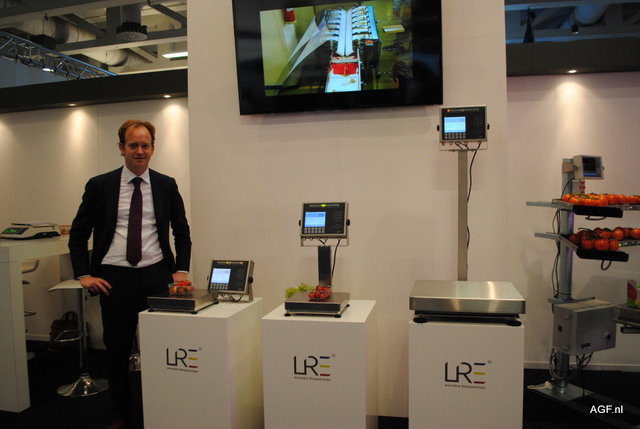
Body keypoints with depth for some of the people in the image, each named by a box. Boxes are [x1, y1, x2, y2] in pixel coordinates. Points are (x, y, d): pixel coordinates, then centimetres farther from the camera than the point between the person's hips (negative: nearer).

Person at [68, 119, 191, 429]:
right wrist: (83, 274, -1)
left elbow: (182, 232, 11)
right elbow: (78, 233, 8)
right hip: (115, 278, 0)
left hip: (157, 275, 0)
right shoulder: (99, 185, 2)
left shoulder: (166, 185, 5)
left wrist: (181, 271, 2)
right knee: (117, 351, 10)